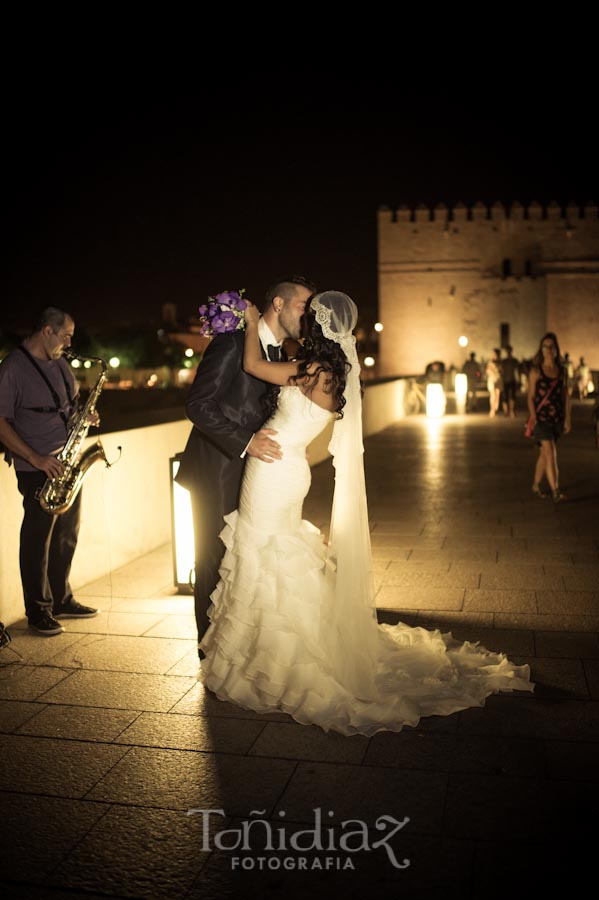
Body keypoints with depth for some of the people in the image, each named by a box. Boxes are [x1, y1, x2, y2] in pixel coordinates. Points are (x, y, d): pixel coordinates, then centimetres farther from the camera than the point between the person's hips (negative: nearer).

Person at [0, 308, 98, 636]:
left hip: (68, 464, 8)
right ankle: (38, 611, 13)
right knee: (37, 540, 1)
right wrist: (36, 458, -21)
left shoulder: (59, 363, 11)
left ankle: (61, 600, 28)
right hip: (37, 470, -8)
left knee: (66, 536, 14)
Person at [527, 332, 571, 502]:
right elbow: (530, 396, -4)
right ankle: (555, 492, -11)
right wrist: (533, 417, -13)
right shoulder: (536, 371, -4)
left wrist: (567, 419, 7)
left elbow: (566, 396, 10)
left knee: (544, 454, 14)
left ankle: (536, 485, 29)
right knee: (551, 454, -11)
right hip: (542, 418, -4)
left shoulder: (562, 371, 7)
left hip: (557, 418, 4)